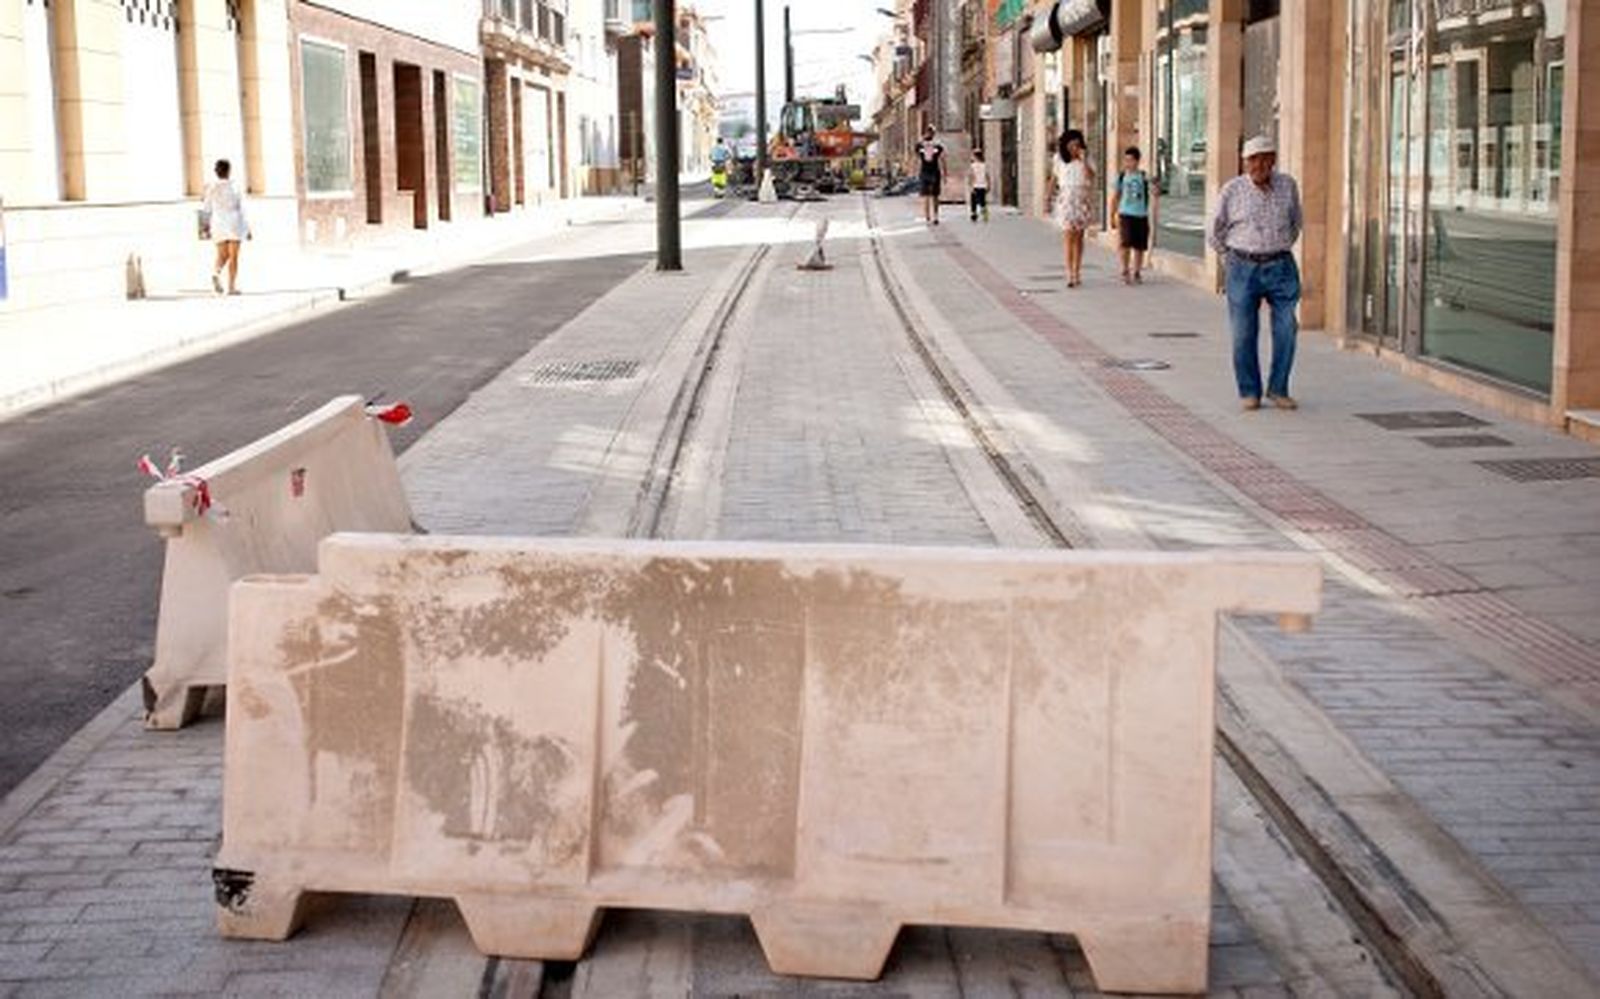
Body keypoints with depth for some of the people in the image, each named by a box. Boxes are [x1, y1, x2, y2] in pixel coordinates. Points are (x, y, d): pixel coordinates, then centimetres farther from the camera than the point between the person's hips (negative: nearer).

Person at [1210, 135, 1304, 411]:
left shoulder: (1288, 185, 5)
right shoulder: (1231, 191, -3)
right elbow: (1216, 232, 9)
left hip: (1281, 267, 2)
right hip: (1244, 269, -2)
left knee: (1287, 330, -4)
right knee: (1244, 334, 0)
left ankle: (1278, 390, 9)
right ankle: (1250, 392, 13)